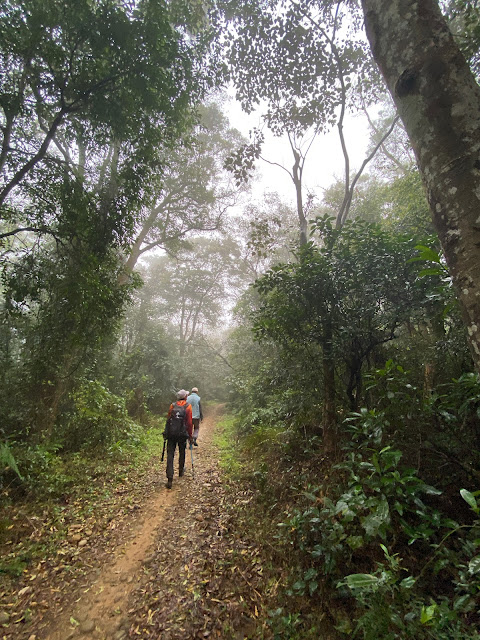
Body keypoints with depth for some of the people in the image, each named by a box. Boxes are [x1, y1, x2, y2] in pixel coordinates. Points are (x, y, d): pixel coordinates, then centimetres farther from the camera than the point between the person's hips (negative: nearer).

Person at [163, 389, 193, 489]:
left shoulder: (172, 405, 5)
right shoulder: (188, 407, -4)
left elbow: (168, 419, 10)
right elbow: (189, 423, -5)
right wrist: (190, 435, 4)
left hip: (171, 433, 2)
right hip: (182, 434, -1)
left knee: (170, 455, 3)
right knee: (182, 452, 22)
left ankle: (170, 479, -3)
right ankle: (181, 471, 39)